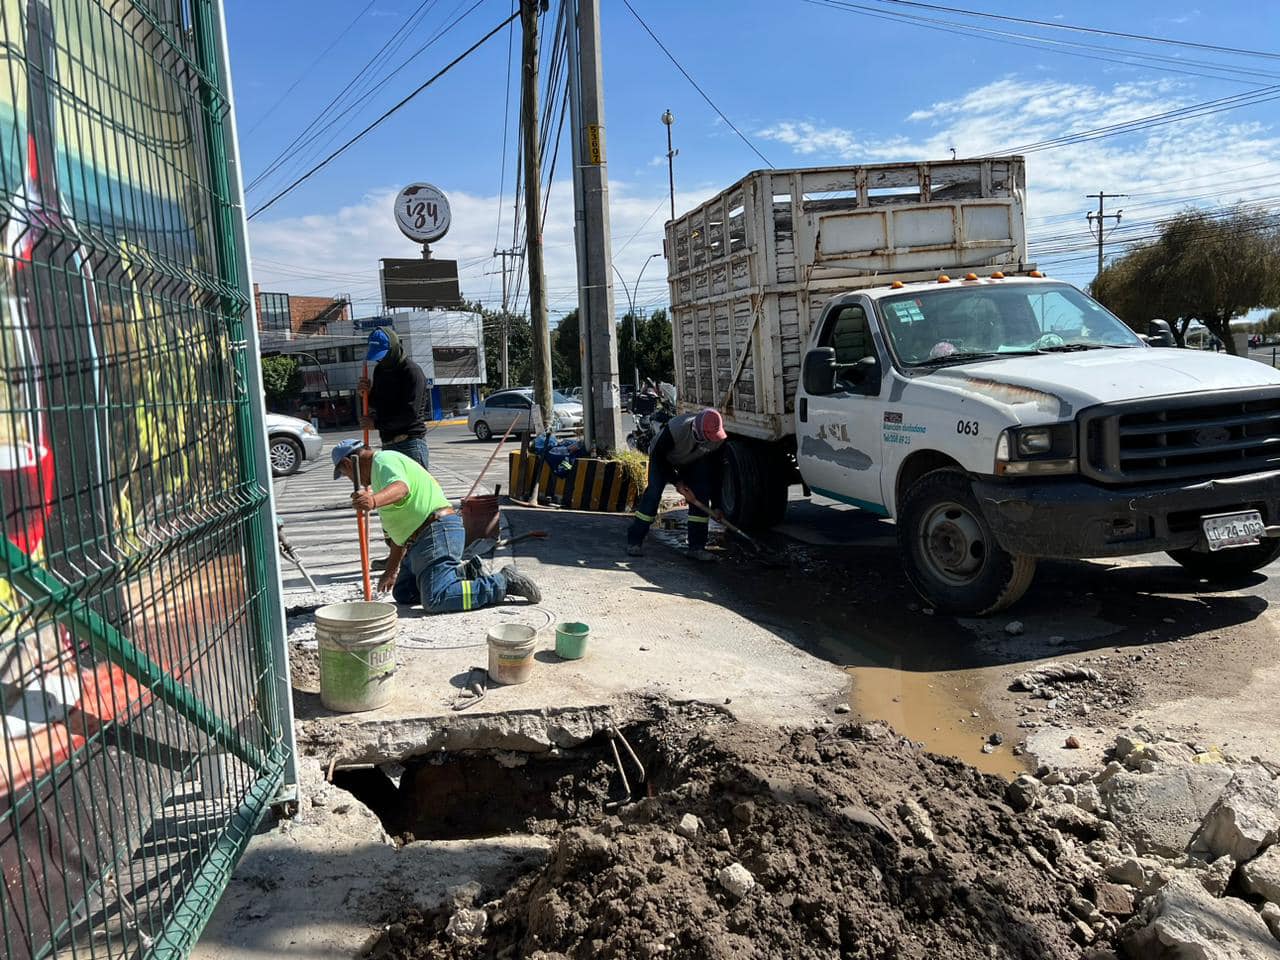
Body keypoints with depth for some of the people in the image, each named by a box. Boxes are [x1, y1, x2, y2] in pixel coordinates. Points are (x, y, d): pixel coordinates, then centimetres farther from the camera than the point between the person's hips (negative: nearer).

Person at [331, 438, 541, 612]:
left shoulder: (384, 460, -4)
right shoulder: (379, 471, 30)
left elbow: (401, 487, -31)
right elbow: (401, 528, 32)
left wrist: (374, 501, -51)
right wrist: (391, 571, 34)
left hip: (437, 532, -11)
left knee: (435, 600, -22)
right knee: (402, 593, 10)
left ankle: (504, 582, -13)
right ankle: (464, 573, 15)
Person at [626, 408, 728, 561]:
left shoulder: (719, 439, -30)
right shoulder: (676, 428, -42)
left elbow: (715, 470, -19)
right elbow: (658, 456, -26)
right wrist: (677, 482, -26)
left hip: (692, 461, 3)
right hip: (663, 458, -3)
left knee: (700, 496, -11)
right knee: (653, 492, -17)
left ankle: (697, 547, -5)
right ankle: (634, 541, -8)